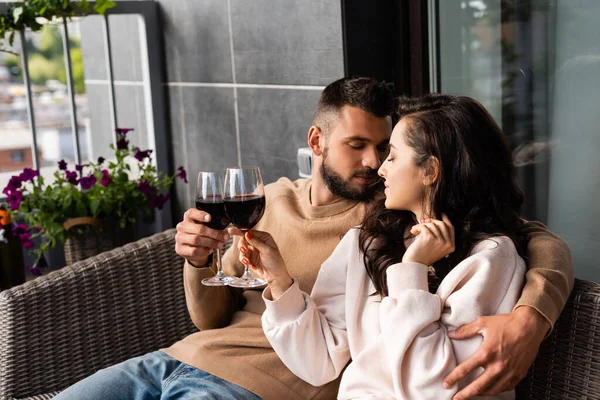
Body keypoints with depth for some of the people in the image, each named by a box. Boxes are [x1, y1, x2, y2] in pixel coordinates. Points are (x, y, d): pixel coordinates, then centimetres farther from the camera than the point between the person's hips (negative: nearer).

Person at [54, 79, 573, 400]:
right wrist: (198, 262, -8)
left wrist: (530, 317, -31)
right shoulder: (273, 199, 12)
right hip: (180, 358, 6)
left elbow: (542, 241, -10)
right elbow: (212, 318, 15)